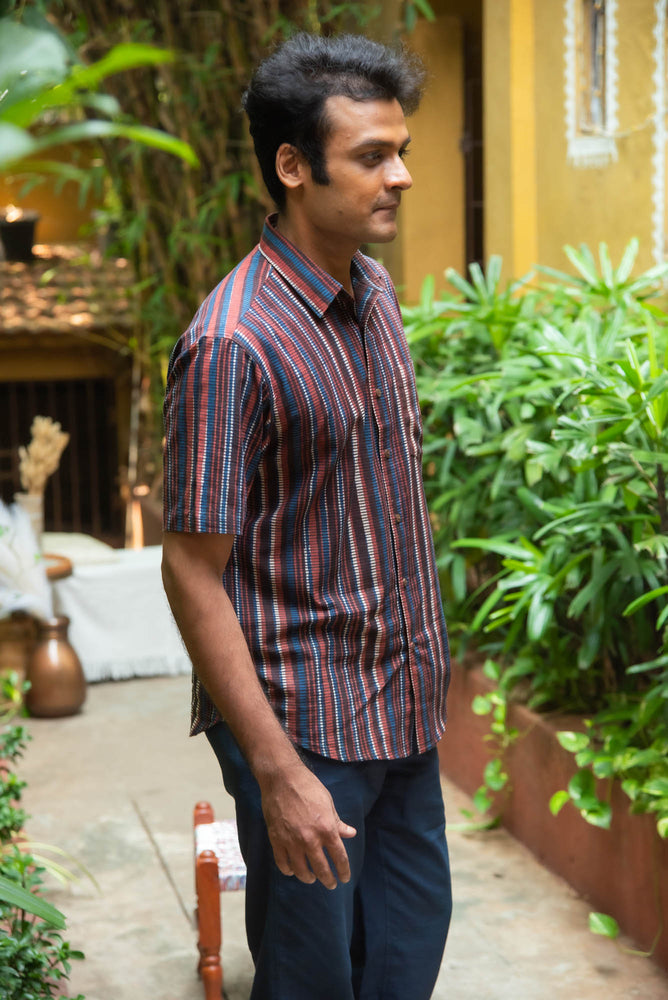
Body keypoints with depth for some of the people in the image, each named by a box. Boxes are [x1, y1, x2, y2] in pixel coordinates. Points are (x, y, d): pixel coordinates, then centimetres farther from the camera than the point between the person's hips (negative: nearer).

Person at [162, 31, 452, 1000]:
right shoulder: (233, 344, -22)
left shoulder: (375, 291, 4)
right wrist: (278, 772, -21)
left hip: (401, 702, 8)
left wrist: (425, 657, 17)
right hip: (303, 719, -7)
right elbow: (192, 571, -21)